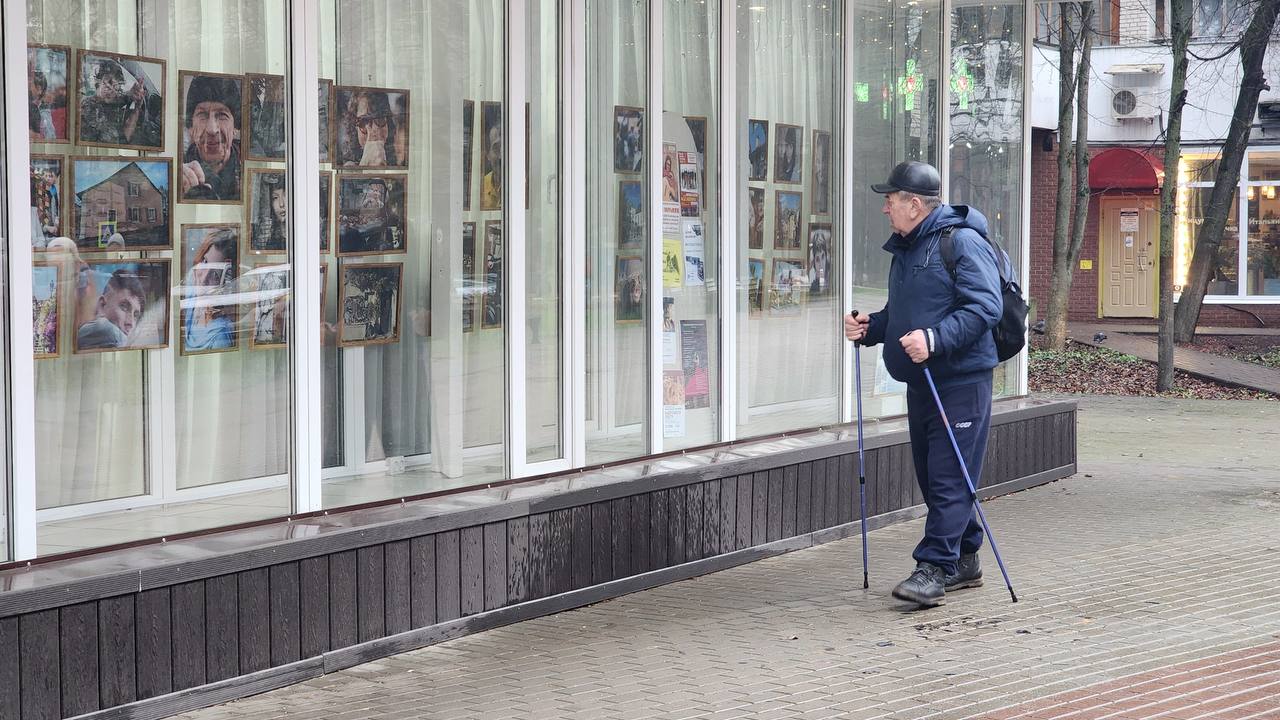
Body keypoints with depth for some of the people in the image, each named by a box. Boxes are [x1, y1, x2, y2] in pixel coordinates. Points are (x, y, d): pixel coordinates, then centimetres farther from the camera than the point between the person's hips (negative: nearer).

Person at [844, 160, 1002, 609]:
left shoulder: (962, 242, -11)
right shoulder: (904, 249, 19)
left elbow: (984, 308, -21)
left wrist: (934, 339, -30)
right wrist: (870, 327, 8)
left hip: (961, 381, -10)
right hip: (920, 382, 10)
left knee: (949, 478, -9)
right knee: (932, 477, 13)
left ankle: (934, 568, -9)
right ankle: (963, 562, 24)